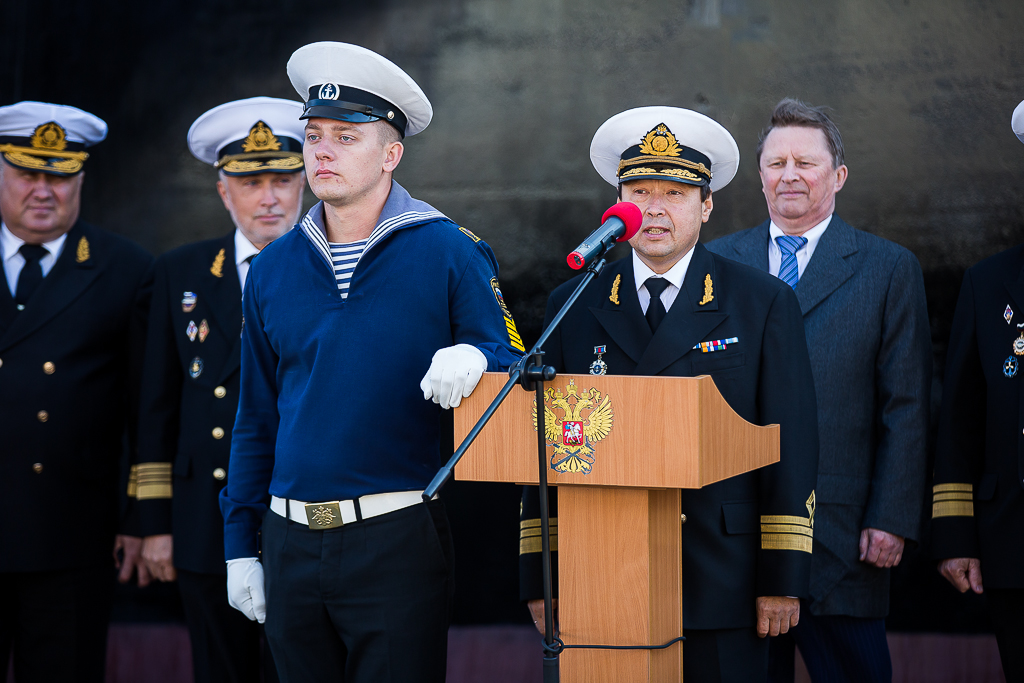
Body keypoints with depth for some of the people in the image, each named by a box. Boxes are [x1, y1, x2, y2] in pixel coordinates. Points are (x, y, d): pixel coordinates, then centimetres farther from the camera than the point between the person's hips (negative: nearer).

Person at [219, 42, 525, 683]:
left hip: (397, 539, -4)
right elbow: (256, 419, 14)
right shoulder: (273, 270, 9)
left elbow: (508, 360, 0)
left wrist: (474, 357, -24)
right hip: (292, 544, 4)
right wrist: (240, 544, 11)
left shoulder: (449, 253, -4)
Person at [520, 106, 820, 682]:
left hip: (722, 587, -1)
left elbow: (792, 447, 1)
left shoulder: (765, 304, 4)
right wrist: (540, 579, 4)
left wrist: (783, 580, -5)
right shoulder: (572, 307, 10)